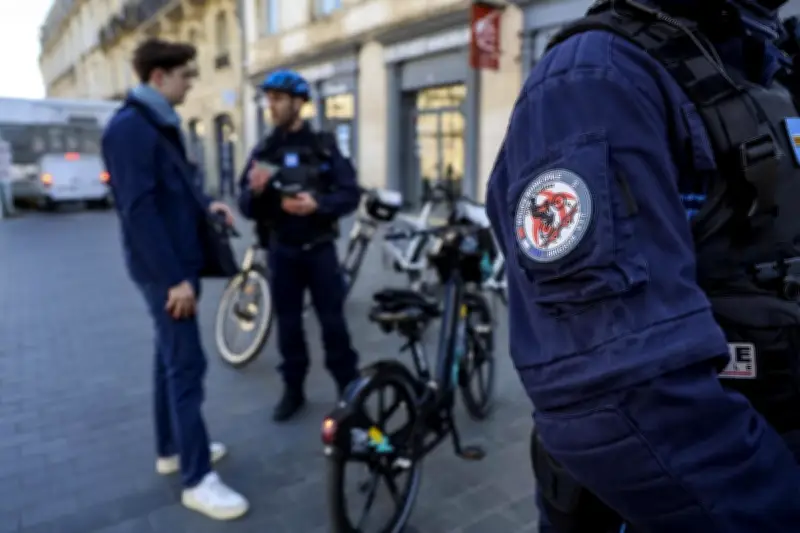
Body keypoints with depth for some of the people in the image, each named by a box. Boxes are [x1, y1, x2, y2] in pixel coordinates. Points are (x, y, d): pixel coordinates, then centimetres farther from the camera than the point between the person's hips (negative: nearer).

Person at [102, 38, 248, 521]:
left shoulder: (161, 124, 15)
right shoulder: (130, 128, -17)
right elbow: (139, 209, -23)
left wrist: (206, 203, 1)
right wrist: (174, 277, -24)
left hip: (180, 261, 10)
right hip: (165, 268, -10)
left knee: (172, 357, 17)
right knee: (186, 364, -6)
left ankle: (172, 448, 31)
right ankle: (198, 479, 4)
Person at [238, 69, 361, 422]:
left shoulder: (324, 147, -2)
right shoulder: (263, 151, 4)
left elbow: (351, 194, -7)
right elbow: (247, 209, 2)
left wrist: (318, 204, -23)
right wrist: (254, 190, -20)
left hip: (319, 248, -2)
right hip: (282, 251, 3)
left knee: (333, 321, 3)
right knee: (288, 323, 9)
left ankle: (350, 389, 18)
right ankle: (293, 389, 24)